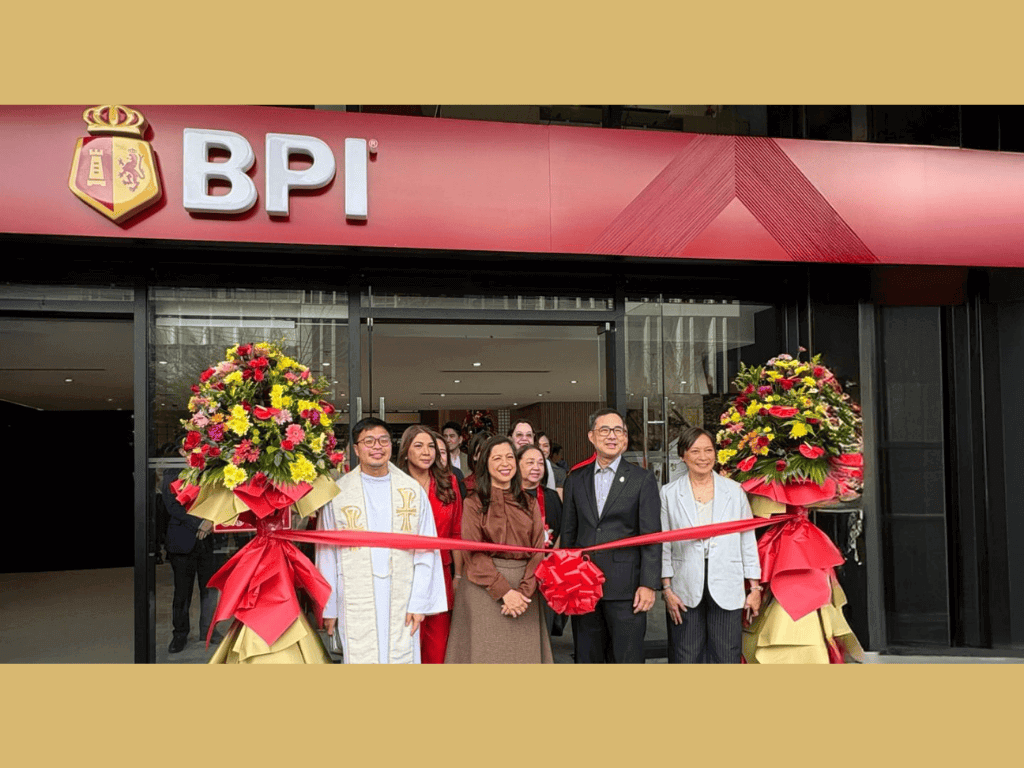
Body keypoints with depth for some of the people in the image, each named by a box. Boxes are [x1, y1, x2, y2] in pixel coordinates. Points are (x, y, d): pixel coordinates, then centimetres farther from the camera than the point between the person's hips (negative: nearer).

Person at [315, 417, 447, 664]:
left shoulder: (412, 490, 5)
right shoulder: (338, 493, 2)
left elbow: (426, 551, 4)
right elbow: (327, 554, 4)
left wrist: (419, 602, -2)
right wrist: (328, 607, 3)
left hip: (402, 603, 1)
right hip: (356, 604, -1)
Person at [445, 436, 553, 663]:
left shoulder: (529, 503, 10)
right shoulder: (474, 503, 0)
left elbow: (539, 550, 3)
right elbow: (474, 554, -7)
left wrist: (524, 591, -11)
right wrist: (504, 591, -14)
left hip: (524, 590, 3)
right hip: (484, 589, -3)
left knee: (524, 653, 5)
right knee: (487, 652, 0)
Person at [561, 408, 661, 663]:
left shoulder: (643, 479, 1)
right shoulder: (575, 479, 11)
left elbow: (651, 536, -3)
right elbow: (568, 532, 13)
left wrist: (648, 584, -10)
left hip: (625, 589, -3)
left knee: (627, 658, 0)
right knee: (586, 658, 12)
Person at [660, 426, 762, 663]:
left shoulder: (734, 491, 6)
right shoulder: (669, 493, 3)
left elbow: (748, 540, 7)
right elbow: (663, 545, 3)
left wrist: (755, 588, 5)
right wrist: (667, 589, -2)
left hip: (727, 591, 1)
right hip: (685, 591, 0)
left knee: (726, 659, 4)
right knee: (684, 660, 5)